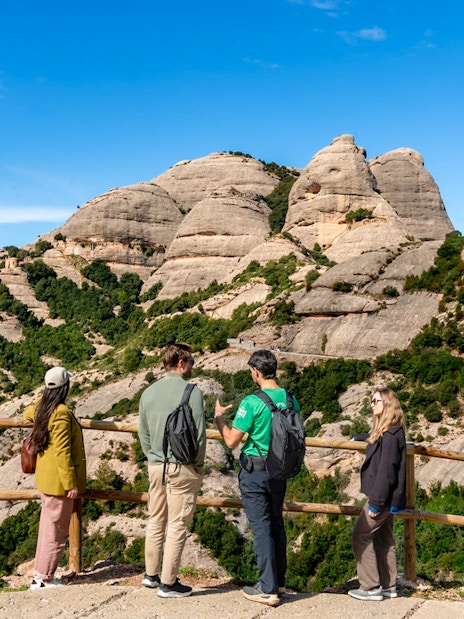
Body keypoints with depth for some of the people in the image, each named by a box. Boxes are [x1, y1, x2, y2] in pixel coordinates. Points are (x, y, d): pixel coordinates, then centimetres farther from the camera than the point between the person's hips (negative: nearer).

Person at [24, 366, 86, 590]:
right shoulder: (62, 413, -22)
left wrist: (44, 396, 29)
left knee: (47, 525, 18)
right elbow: (63, 452, -23)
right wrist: (71, 484, -19)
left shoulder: (41, 407, 4)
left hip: (45, 478, 9)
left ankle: (40, 573, 27)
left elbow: (28, 414, 31)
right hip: (58, 481, -9)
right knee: (57, 531, 2)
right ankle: (44, 578, 10)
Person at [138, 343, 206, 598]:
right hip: (183, 467, -6)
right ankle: (168, 583, 8)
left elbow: (143, 433, 10)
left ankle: (151, 574, 28)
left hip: (156, 467, 6)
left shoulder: (148, 393, 5)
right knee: (177, 525, 2)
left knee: (156, 521, 17)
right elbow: (199, 433, -12)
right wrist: (199, 465, 1)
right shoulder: (192, 392, -13)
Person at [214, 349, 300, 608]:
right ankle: (279, 581, 27)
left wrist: (219, 417, 0)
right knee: (277, 523, 17)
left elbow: (231, 441, -15)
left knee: (262, 527, 0)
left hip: (255, 471, -6)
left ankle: (268, 589, 5)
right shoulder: (290, 400, 0)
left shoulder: (252, 402, -19)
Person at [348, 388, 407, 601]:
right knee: (383, 539, 13)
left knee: (361, 536, -5)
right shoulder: (384, 432, 11)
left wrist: (376, 502, -23)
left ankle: (371, 588, -2)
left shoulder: (391, 434, -19)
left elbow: (386, 470, -23)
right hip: (387, 498, 10)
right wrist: (359, 438, 55)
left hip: (384, 497, -10)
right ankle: (388, 586, 20)